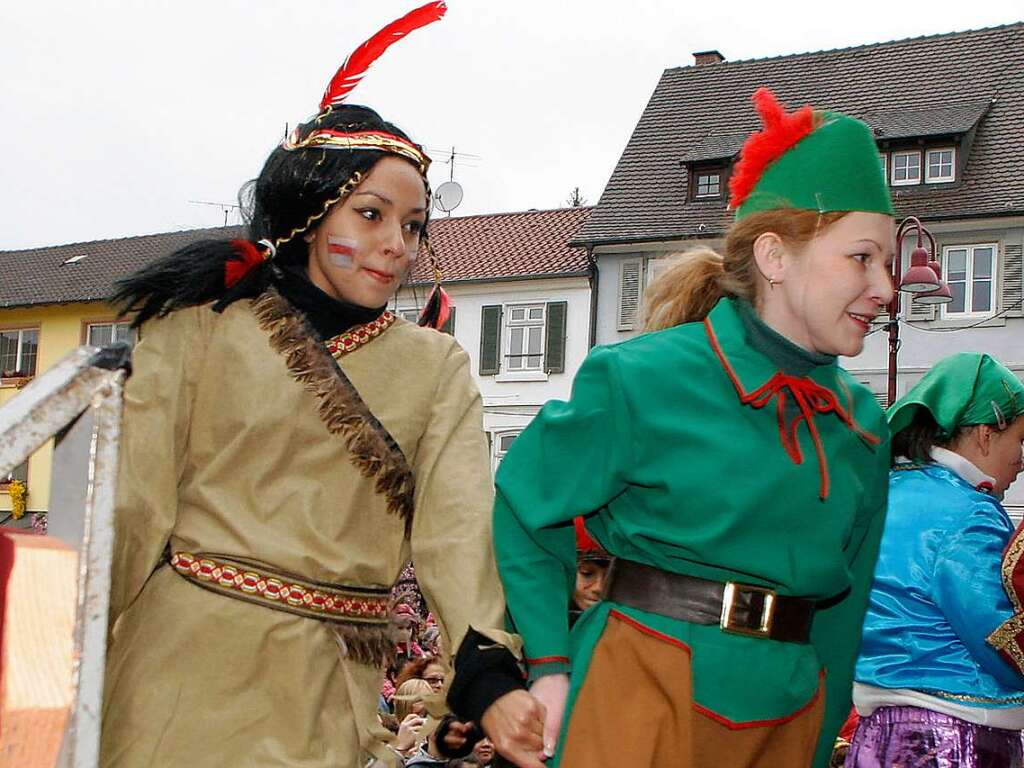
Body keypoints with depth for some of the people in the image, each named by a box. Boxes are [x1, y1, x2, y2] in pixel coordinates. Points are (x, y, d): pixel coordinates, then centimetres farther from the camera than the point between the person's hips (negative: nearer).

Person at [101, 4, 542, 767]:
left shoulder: (436, 369, 5)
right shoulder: (201, 327, 0)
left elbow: (458, 527, -8)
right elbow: (132, 509, -3)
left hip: (327, 698, 2)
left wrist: (490, 676, -23)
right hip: (184, 668, -1)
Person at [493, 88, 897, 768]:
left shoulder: (863, 428, 6)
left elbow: (839, 611, 13)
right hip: (642, 695, -5)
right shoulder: (643, 379, -11)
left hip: (787, 713, 5)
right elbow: (525, 509, -2)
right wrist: (550, 662, -8)